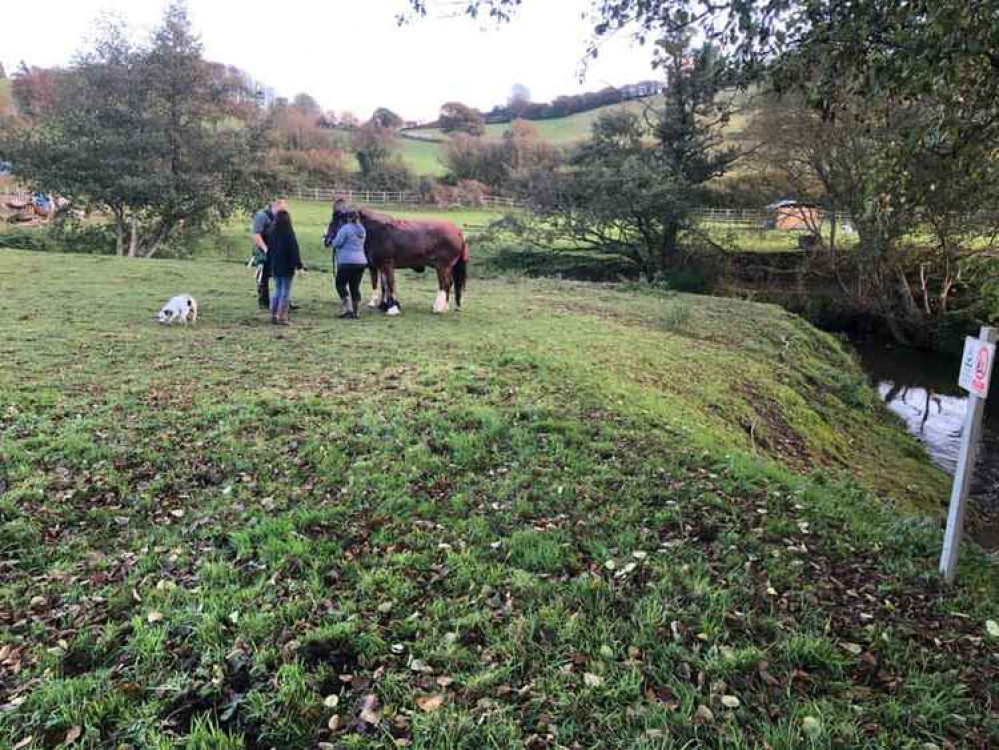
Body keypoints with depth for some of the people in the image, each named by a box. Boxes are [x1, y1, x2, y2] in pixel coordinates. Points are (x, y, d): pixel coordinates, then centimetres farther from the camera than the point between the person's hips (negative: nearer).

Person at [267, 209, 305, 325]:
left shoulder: (272, 233, 3)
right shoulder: (289, 233, -14)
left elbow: (269, 250, 11)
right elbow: (295, 251, -14)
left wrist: (270, 266, 20)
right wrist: (299, 266, -8)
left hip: (275, 267, 6)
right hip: (287, 268, -6)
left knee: (277, 291, 15)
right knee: (285, 292, 0)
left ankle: (274, 316, 15)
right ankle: (282, 317, -2)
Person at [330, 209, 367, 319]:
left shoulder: (345, 228, -11)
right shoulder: (362, 230, 11)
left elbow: (336, 243, -10)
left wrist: (333, 240, 11)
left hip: (347, 262, -7)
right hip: (361, 262, 7)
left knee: (340, 284, 7)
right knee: (355, 286, 10)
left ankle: (348, 308, -4)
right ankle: (355, 312, 11)